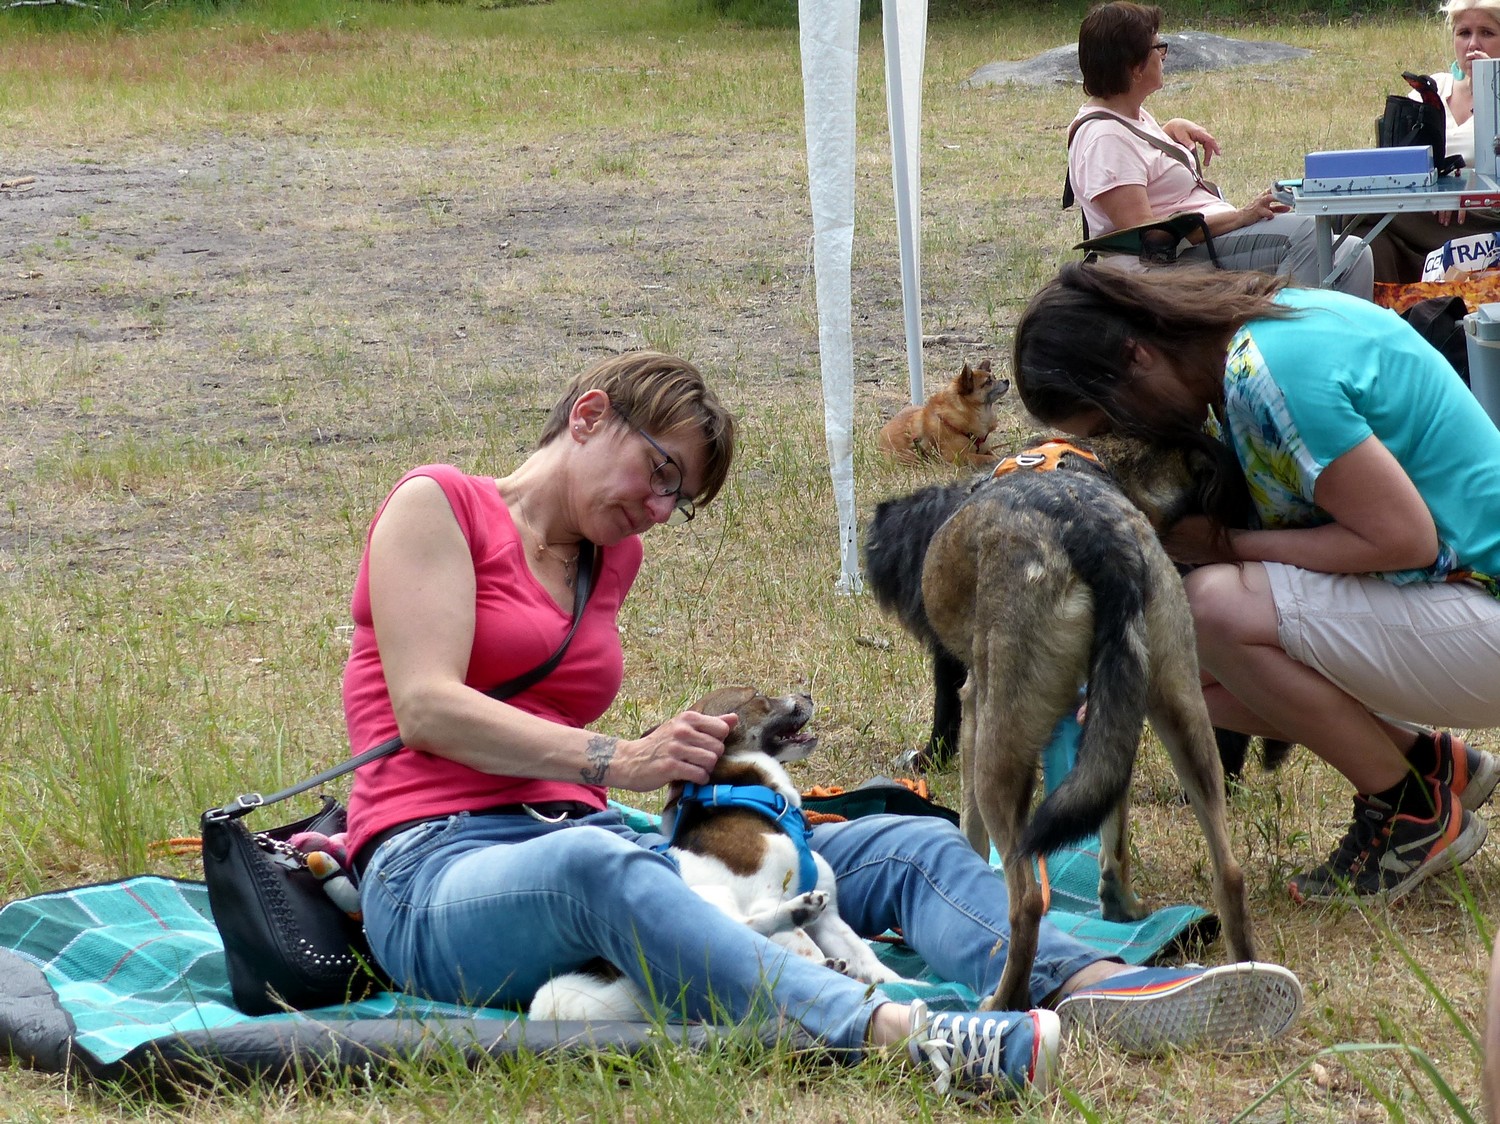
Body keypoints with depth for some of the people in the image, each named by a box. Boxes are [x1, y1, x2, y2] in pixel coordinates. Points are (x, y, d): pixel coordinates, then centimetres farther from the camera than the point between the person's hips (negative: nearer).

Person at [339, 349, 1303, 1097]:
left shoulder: (611, 557, 26)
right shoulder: (438, 505, 4)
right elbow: (427, 709, -9)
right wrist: (616, 762, -18)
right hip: (438, 872, -7)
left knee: (902, 847, -10)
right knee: (595, 865, -43)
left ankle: (1096, 988, -42)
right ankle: (901, 1038, -67)